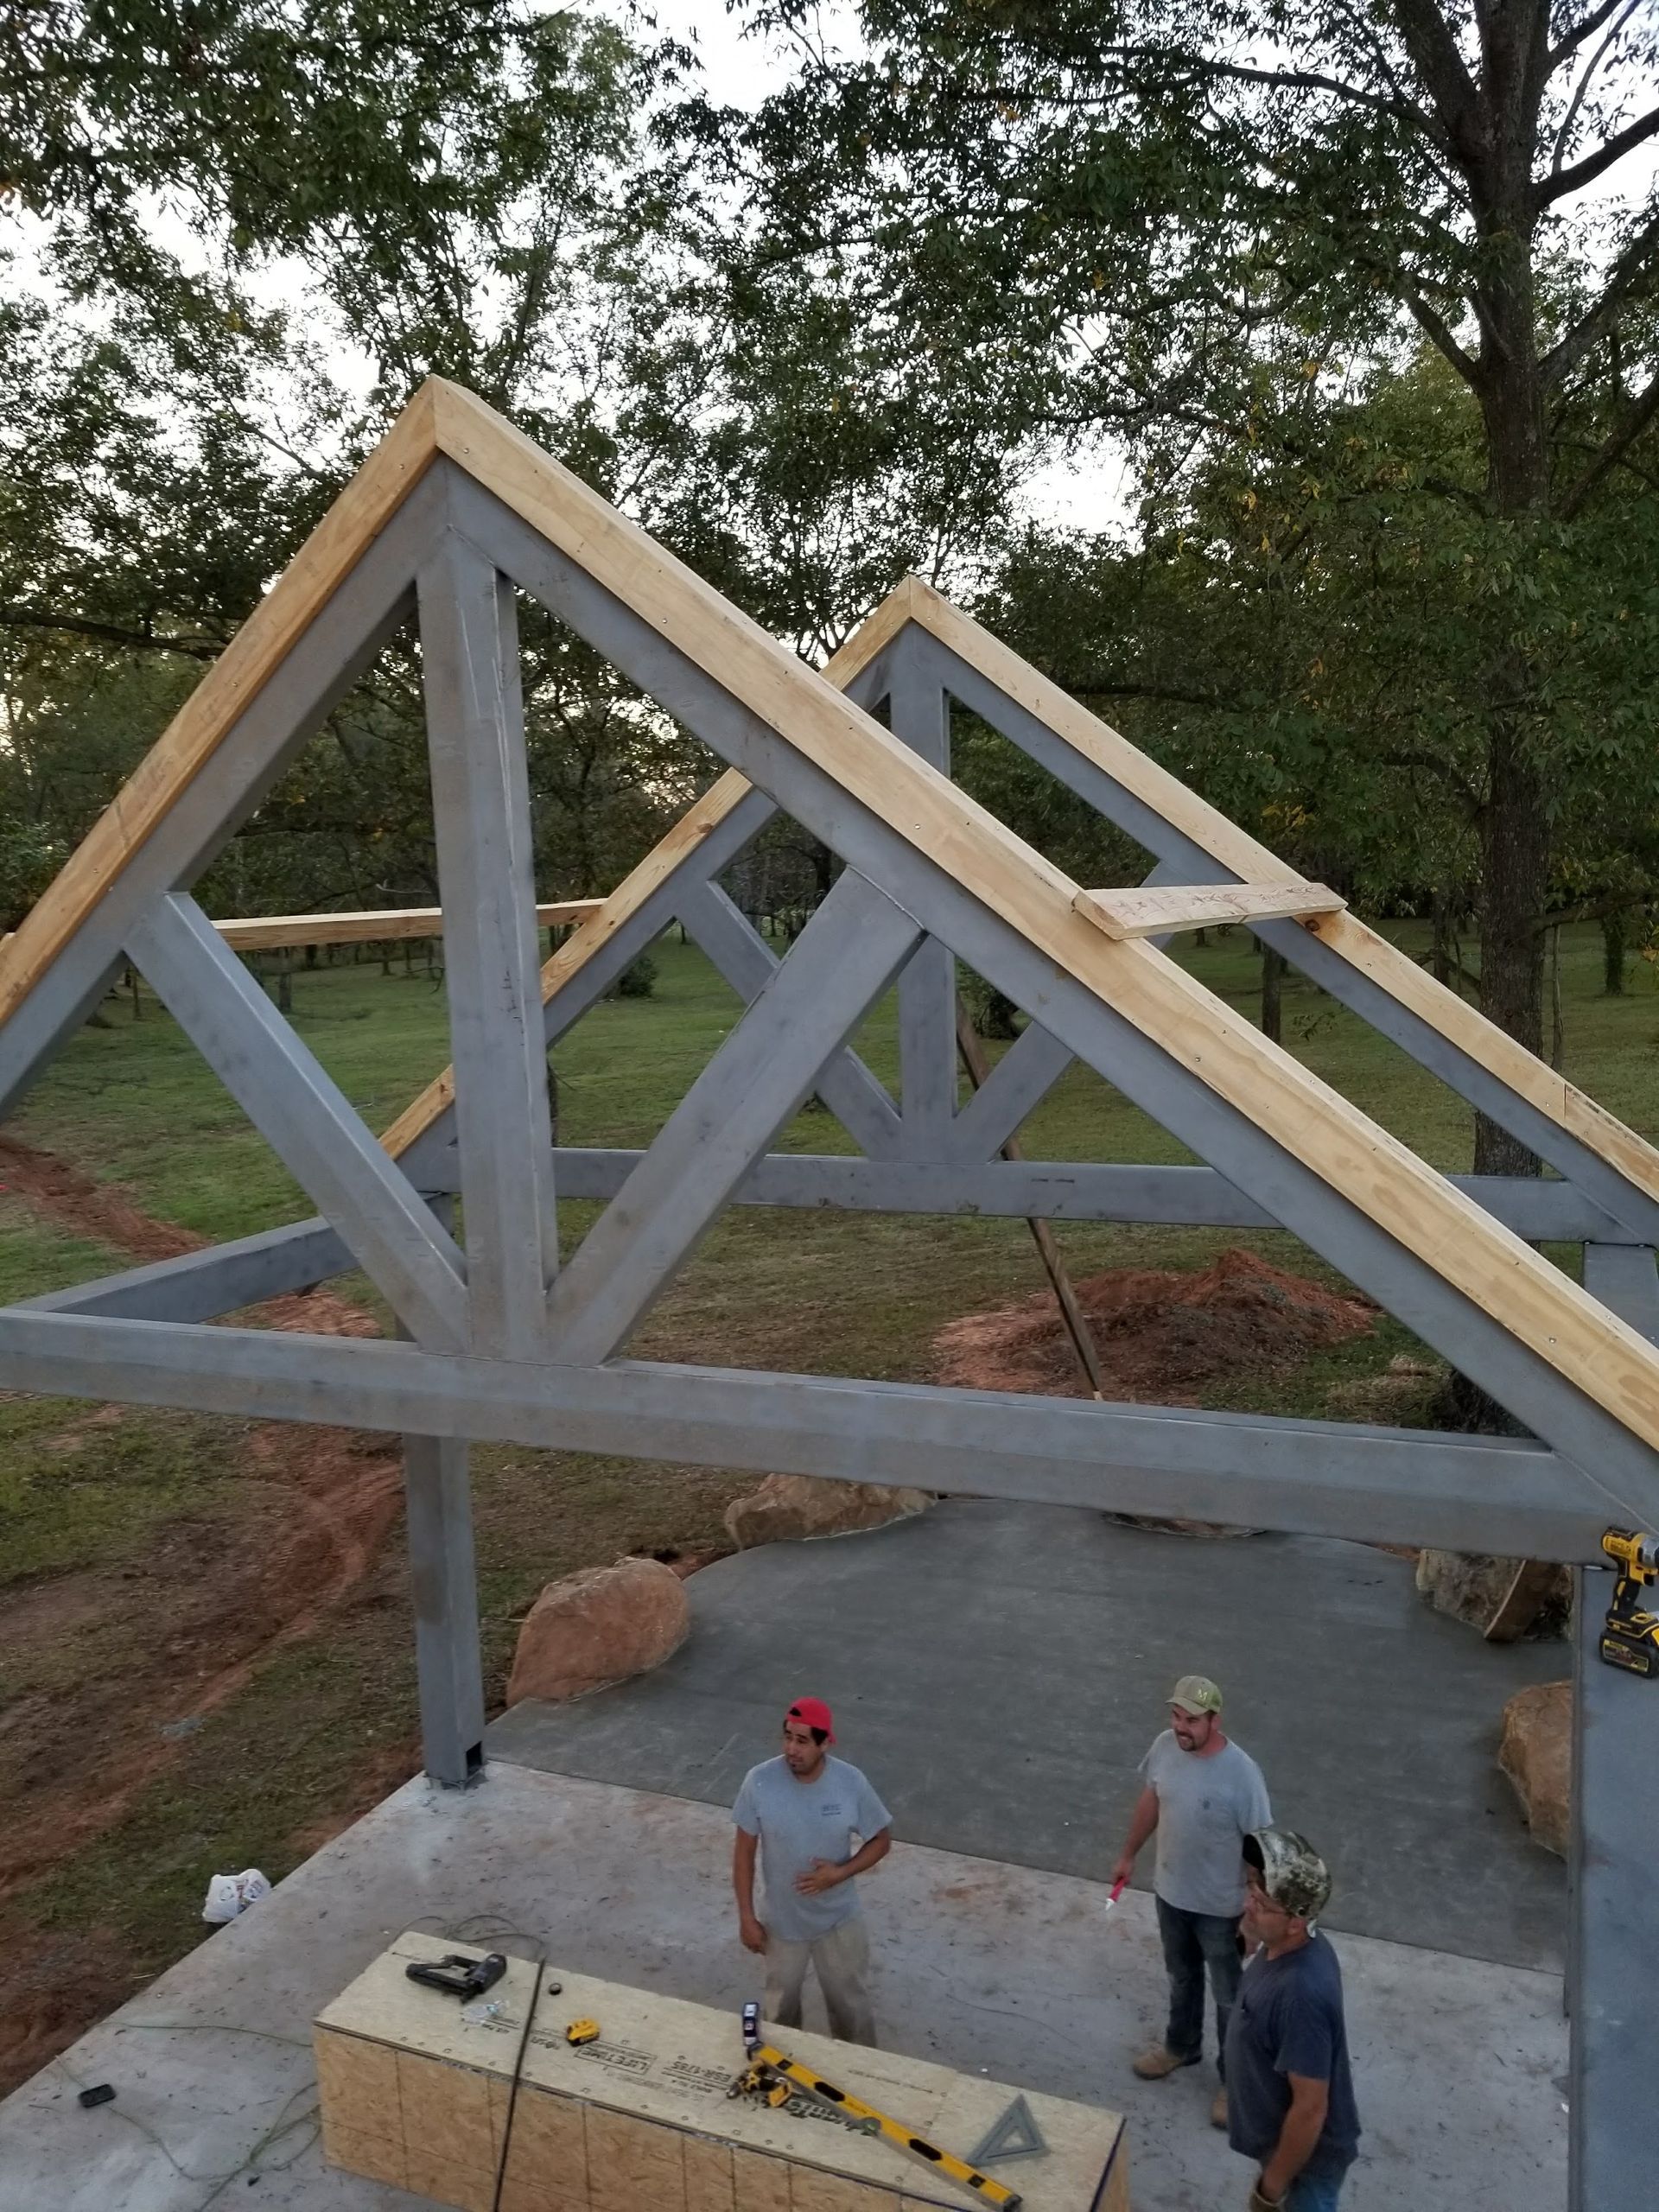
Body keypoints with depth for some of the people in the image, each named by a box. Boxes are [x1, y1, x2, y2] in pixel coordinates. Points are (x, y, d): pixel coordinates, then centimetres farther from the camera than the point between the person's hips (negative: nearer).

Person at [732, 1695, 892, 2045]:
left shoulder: (851, 1782, -21)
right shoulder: (759, 1781, -22)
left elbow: (881, 1840, -7)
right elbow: (744, 1849, -9)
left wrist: (841, 1873, -22)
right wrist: (746, 1916, -7)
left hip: (839, 1920, 0)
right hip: (782, 1921, 1)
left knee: (850, 2005, 19)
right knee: (780, 2005, 24)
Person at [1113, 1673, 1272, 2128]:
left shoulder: (1241, 1774, -30)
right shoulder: (1165, 1747, -13)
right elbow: (1151, 1800, 5)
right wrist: (1129, 1855, 15)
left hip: (1220, 1906, -5)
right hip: (1171, 1892, 5)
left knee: (1229, 1995, 17)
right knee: (1182, 1978, 28)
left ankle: (1234, 2079, 38)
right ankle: (1181, 2047, 52)